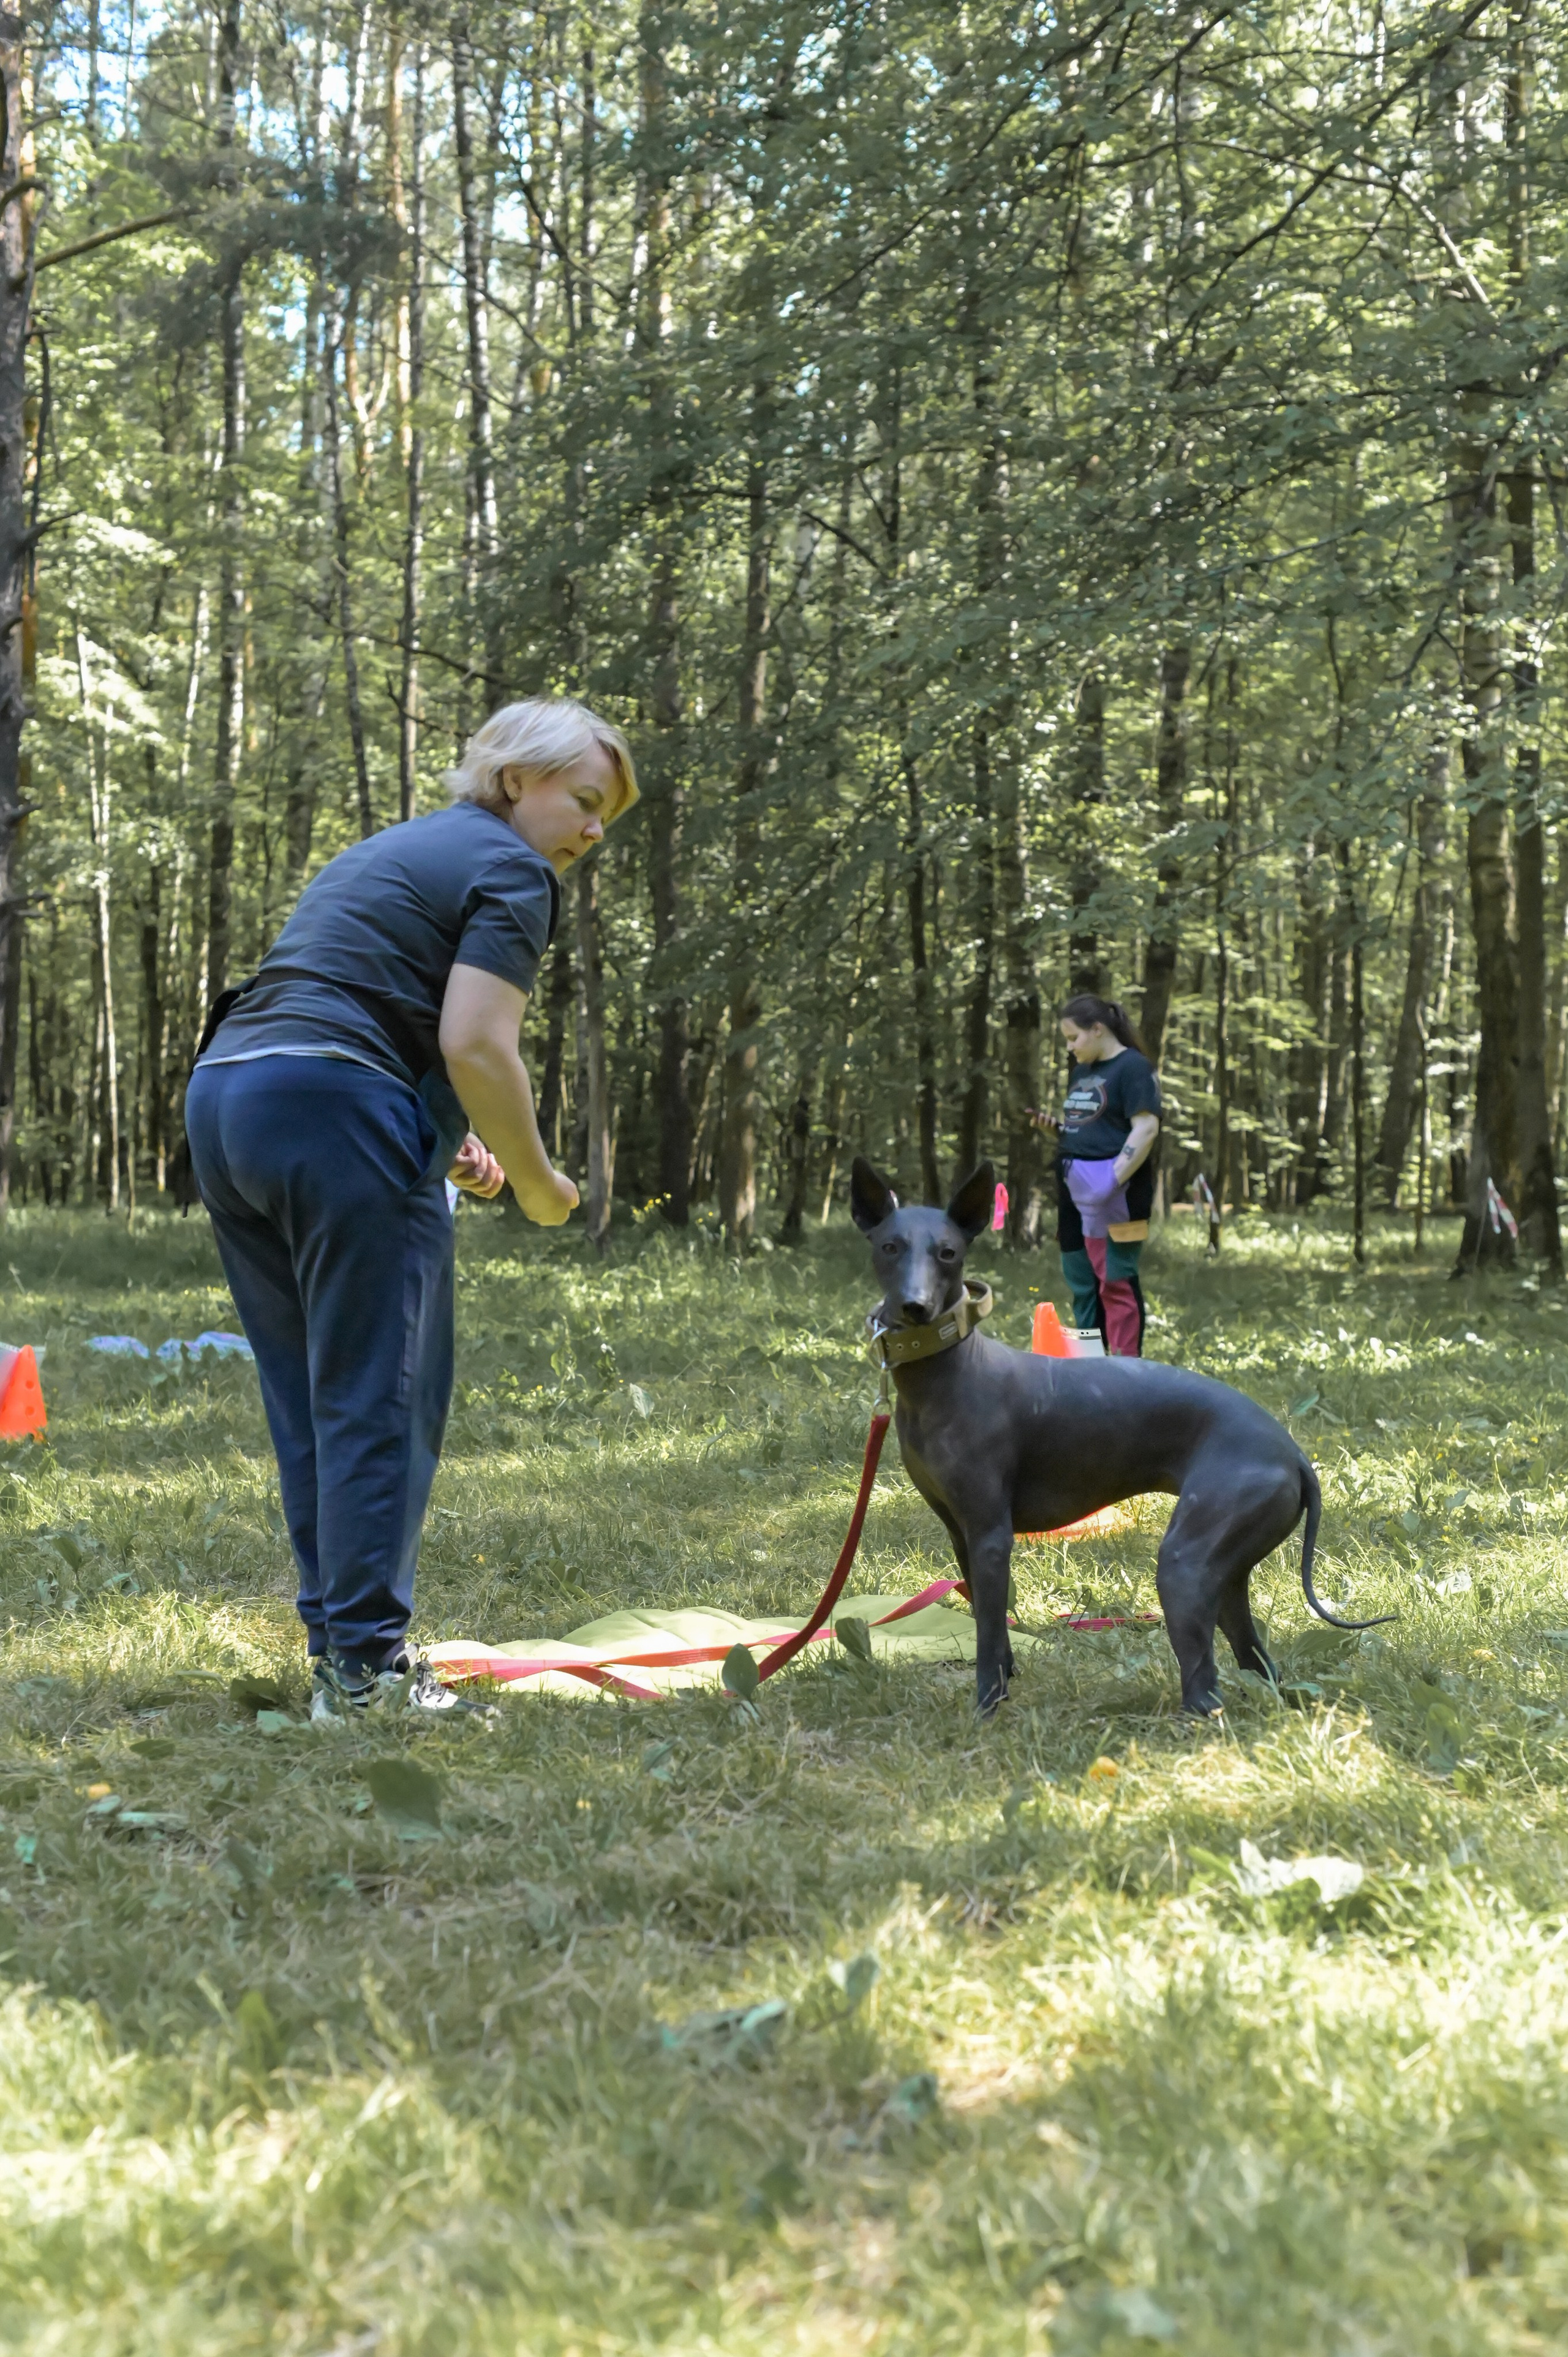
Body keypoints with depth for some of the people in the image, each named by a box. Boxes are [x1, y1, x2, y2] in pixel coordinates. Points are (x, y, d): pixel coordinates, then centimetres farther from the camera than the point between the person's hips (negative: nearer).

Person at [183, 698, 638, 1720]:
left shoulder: (392, 849, 27)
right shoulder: (512, 870, -1)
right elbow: (475, 1043, -13)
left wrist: (444, 1137, 19)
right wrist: (538, 1181, -1)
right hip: (336, 1111, -9)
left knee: (310, 1403, 12)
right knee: (380, 1398, -4)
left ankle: (335, 1650, 15)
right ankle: (368, 1664, -4)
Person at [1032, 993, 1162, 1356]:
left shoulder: (1133, 1067, -8)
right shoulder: (1081, 1071, 18)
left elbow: (1146, 1129, -16)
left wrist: (1113, 1179, -24)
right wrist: (1055, 1127, 6)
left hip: (1112, 1191, -9)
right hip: (1075, 1186, 9)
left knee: (1116, 1281, -7)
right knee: (1080, 1281, 12)